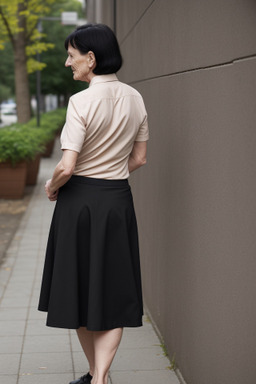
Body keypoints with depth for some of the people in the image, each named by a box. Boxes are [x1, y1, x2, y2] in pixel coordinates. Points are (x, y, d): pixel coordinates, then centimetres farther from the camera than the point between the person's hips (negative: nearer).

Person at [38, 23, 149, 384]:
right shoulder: (135, 98, 1)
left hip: (80, 202, -5)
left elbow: (67, 168, -20)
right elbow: (139, 159, 10)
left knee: (79, 290, 13)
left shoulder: (82, 101, -17)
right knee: (114, 294, 10)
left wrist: (51, 187, 0)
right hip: (120, 199, 5)